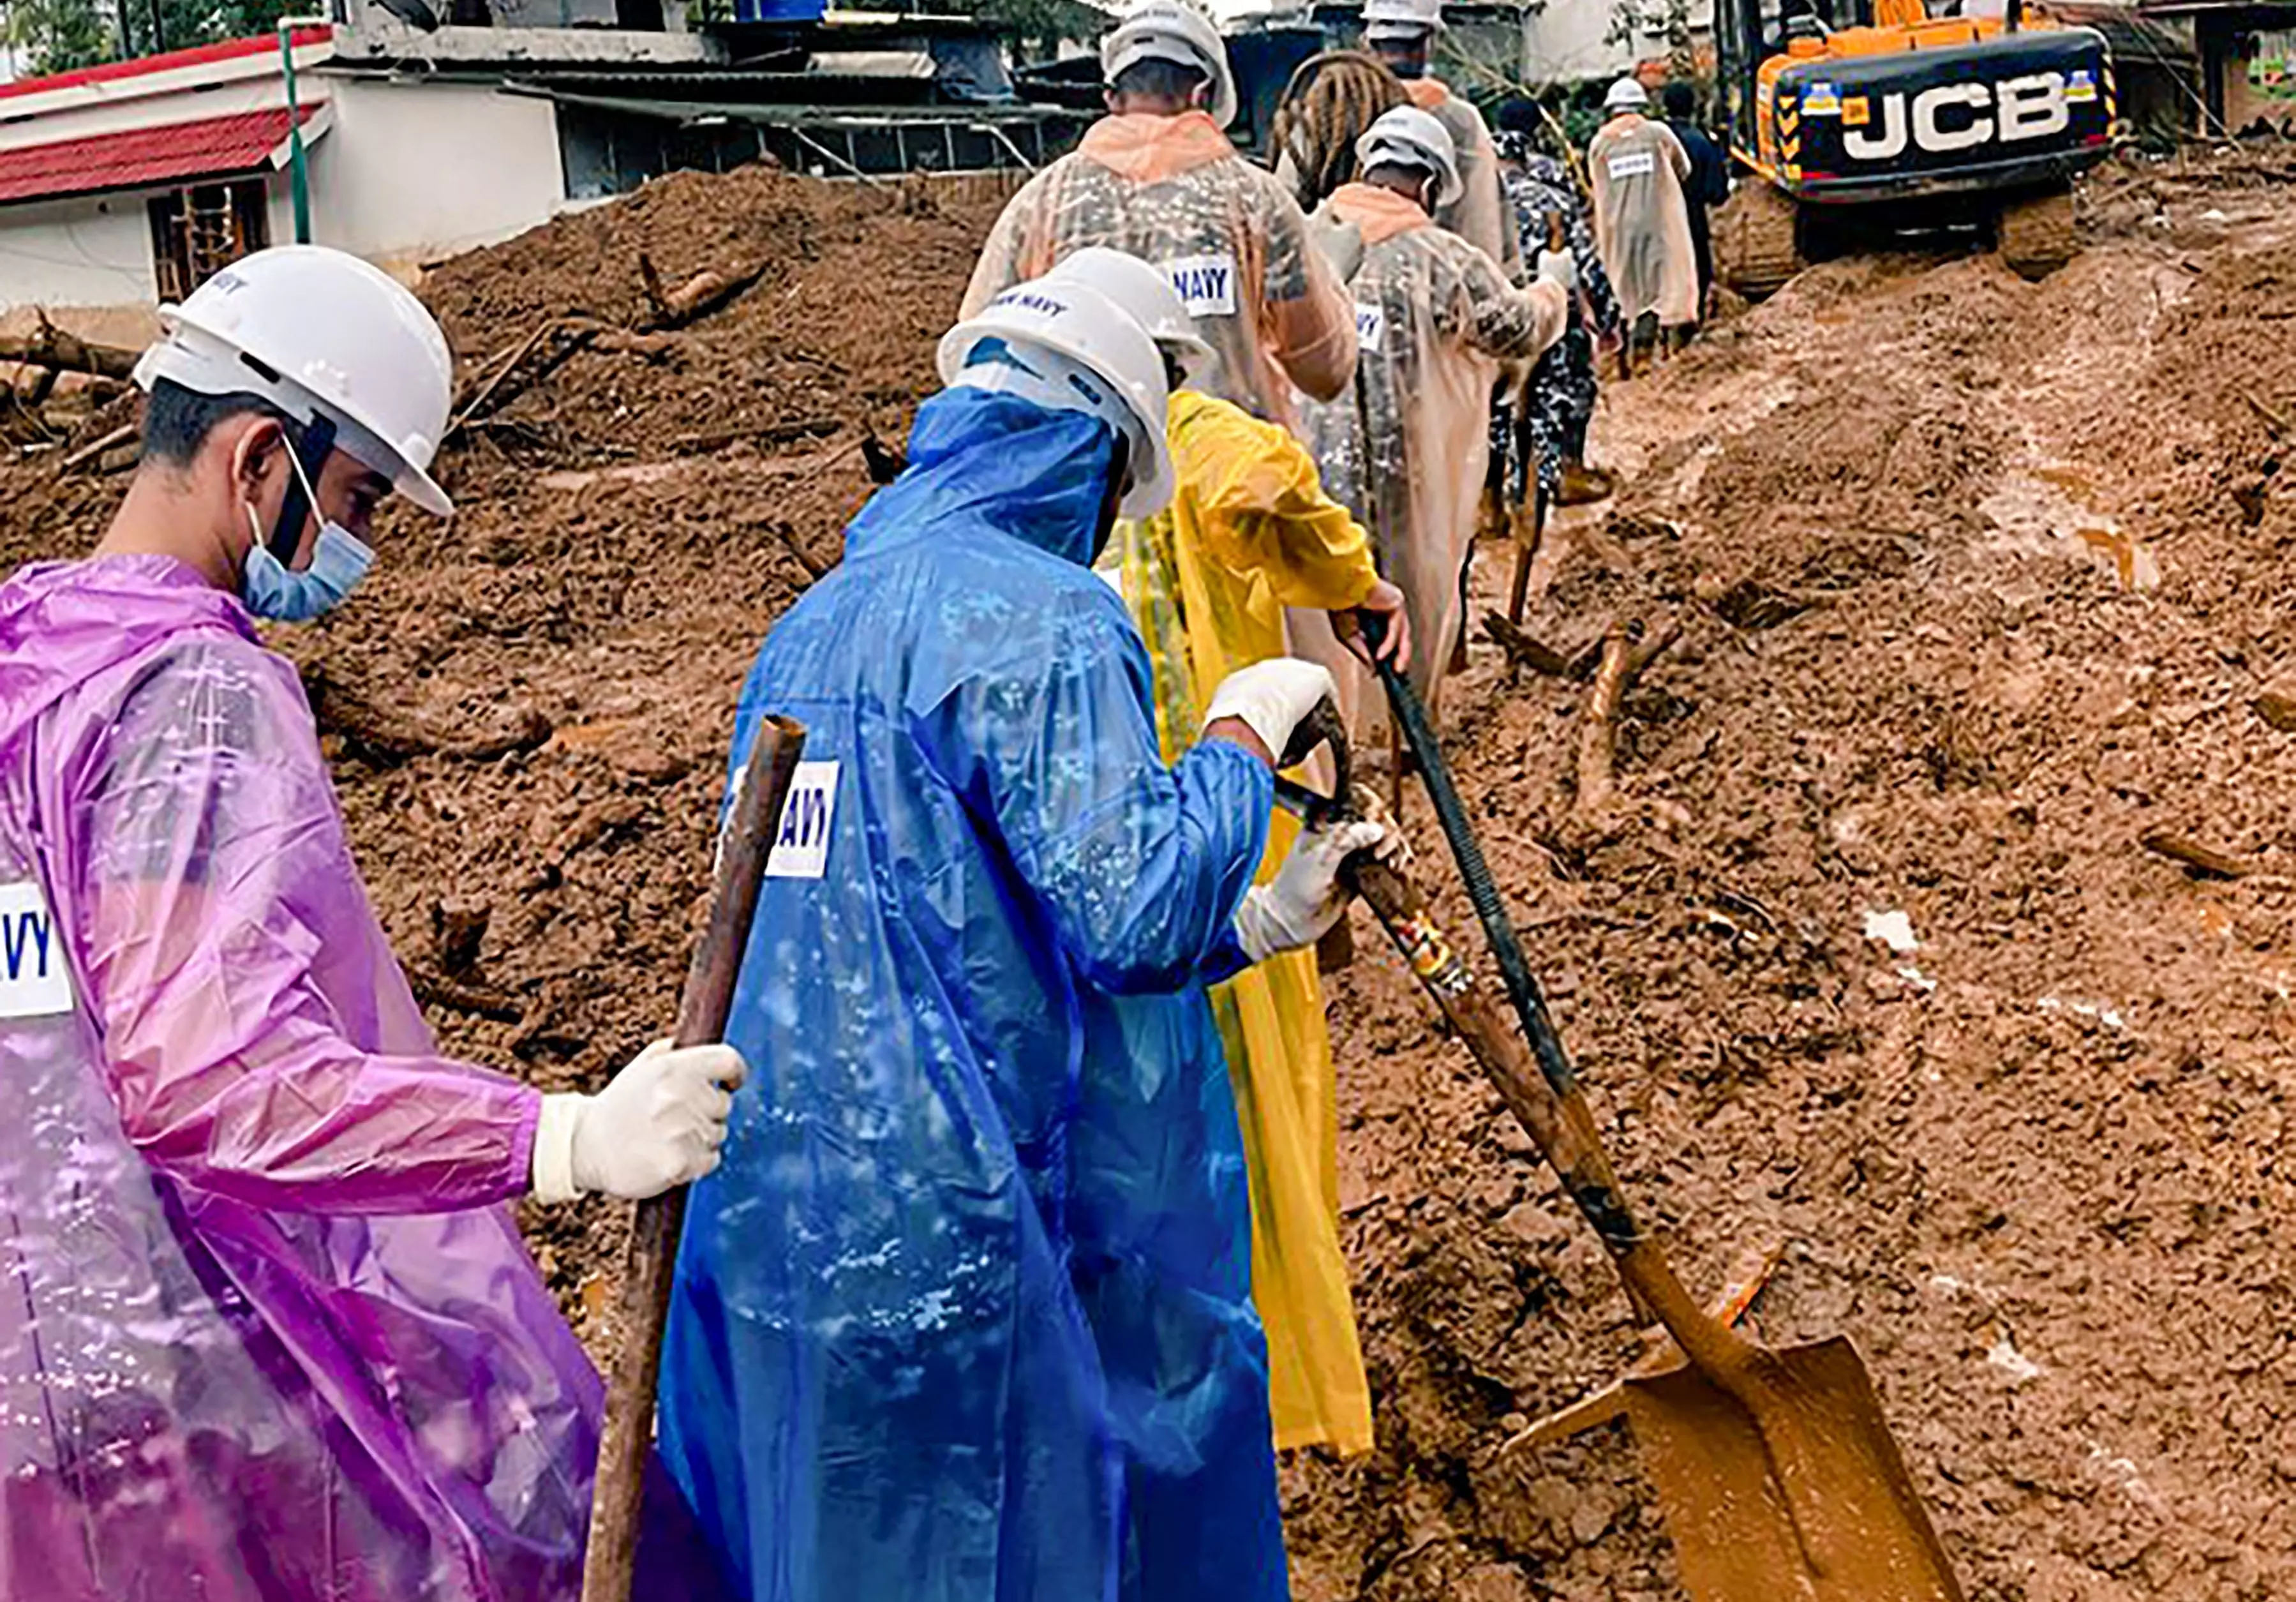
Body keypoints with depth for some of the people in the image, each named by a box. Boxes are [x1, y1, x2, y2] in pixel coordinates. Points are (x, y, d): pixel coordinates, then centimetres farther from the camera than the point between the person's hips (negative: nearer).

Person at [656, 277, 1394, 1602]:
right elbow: (1136, 916, -21)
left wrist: (1256, 921, 23)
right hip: (956, 1252, -8)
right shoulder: (1041, 617, -13)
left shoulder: (814, 625, 15)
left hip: (780, 1239, 8)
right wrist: (1245, 733, -4)